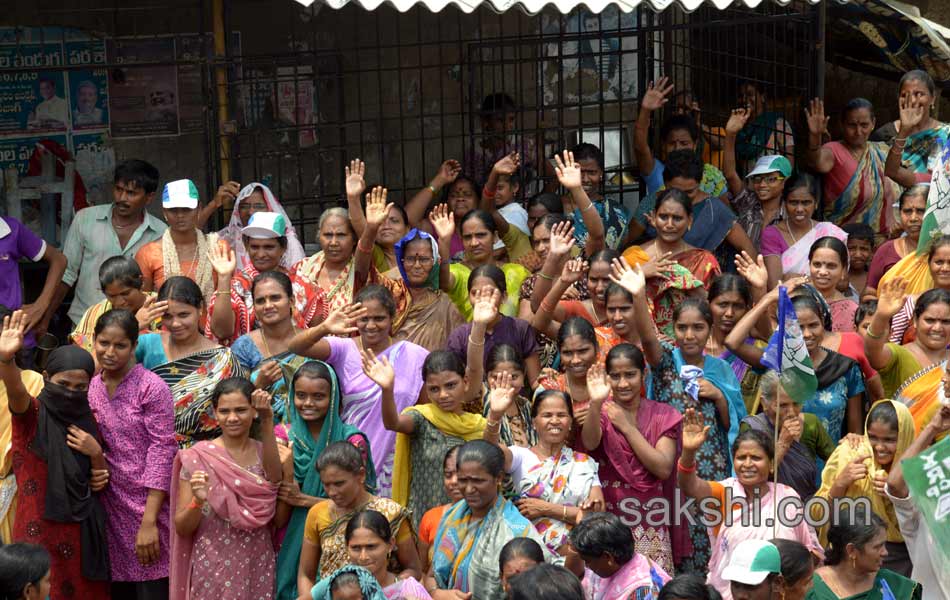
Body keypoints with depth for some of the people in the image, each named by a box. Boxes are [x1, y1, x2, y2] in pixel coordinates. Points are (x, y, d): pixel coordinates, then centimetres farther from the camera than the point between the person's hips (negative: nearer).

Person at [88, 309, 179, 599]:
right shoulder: (90, 388, 8)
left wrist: (149, 521, -17)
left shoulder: (151, 387, -8)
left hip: (148, 506, -5)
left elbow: (162, 451, -12)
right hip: (110, 508, 5)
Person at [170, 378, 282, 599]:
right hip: (213, 570, -2)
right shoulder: (197, 458, -7)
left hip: (258, 568, 2)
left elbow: (279, 519, -12)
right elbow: (182, 528, -4)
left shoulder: (266, 454, 1)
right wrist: (198, 501, -26)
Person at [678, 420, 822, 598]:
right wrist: (689, 452, -38)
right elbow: (691, 486, -20)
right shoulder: (725, 492, 0)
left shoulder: (788, 496, 5)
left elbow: (809, 547, 14)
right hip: (726, 594, -1)